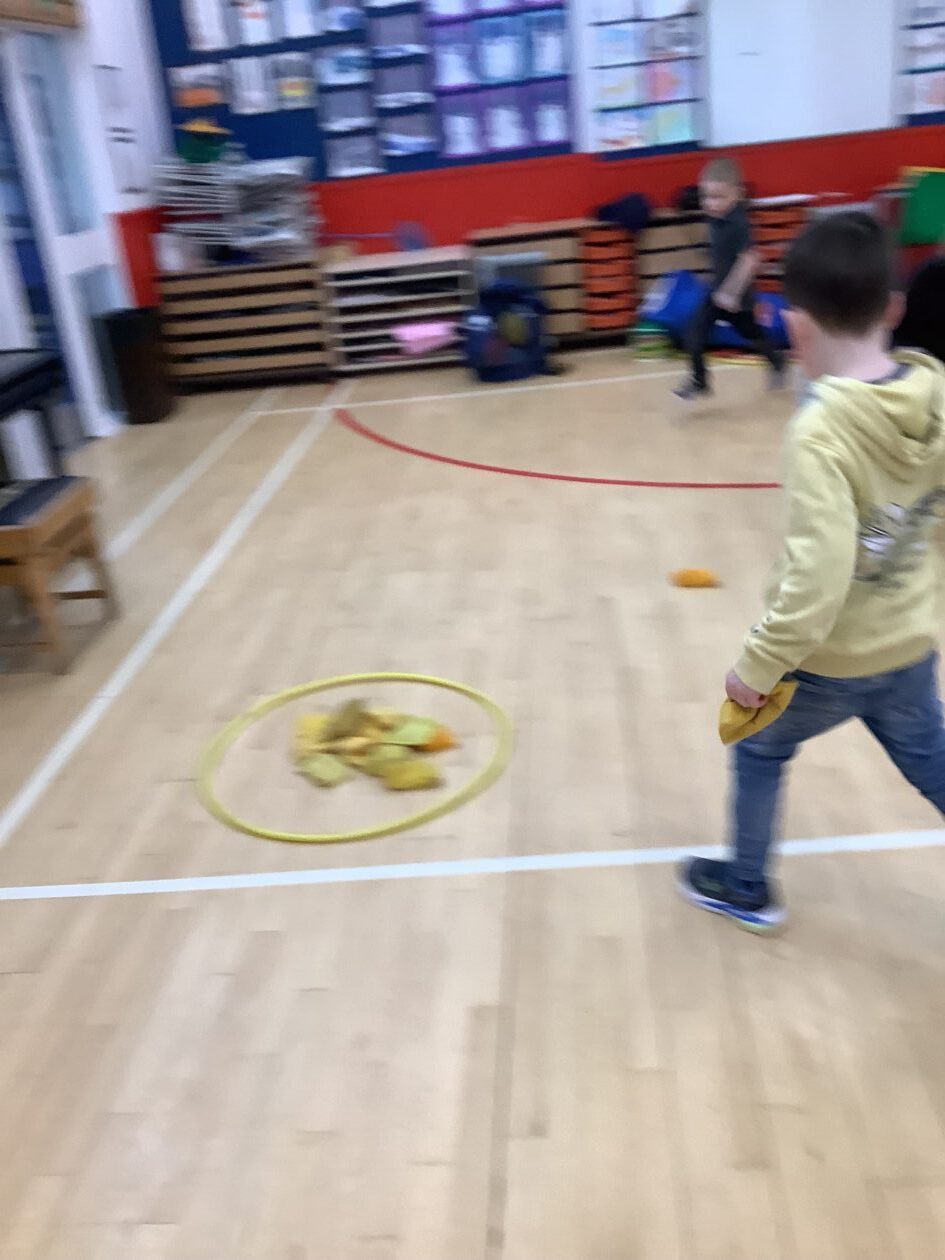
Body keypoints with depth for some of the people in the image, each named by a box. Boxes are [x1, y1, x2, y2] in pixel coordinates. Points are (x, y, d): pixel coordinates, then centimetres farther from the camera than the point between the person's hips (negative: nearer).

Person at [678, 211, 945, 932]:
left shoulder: (821, 432, -29)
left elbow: (817, 576, -33)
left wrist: (759, 666, -21)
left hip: (832, 660, -5)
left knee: (759, 751, 21)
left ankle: (747, 889, 40)